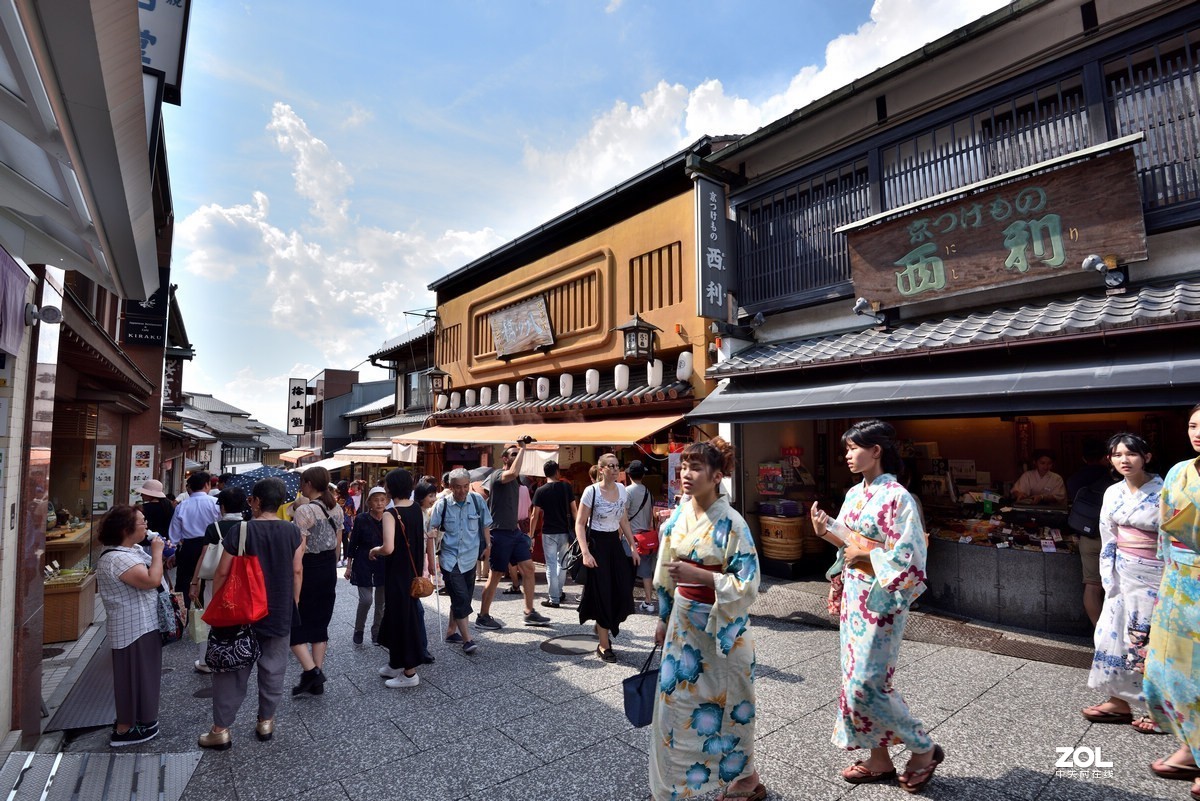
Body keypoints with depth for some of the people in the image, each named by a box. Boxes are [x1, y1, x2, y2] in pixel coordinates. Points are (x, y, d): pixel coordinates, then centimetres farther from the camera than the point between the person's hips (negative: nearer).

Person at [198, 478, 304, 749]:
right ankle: (266, 722, 24)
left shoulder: (239, 531, -13)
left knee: (232, 669, 12)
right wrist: (293, 602, 11)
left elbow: (222, 573, -9)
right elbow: (297, 571, -2)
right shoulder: (293, 532, -7)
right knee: (273, 668, 13)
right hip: (280, 613, 2)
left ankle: (221, 729, 18)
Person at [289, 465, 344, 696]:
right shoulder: (337, 509, 4)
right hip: (329, 569, 7)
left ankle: (311, 670, -1)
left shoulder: (304, 511, -17)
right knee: (320, 622, 14)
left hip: (308, 568, -7)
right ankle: (317, 680, 20)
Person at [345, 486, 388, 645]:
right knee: (366, 599, -7)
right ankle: (358, 630, 19)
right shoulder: (361, 519, -9)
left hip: (384, 565, 3)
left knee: (381, 601, 8)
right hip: (364, 564, -2)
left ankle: (377, 632, 27)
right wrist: (349, 566, 0)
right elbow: (352, 543, -2)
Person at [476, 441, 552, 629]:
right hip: (499, 533, -8)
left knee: (528, 569, 6)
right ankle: (483, 617, 16)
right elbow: (512, 473, -36)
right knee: (496, 575, 1)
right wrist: (522, 449, -27)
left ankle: (530, 613, 15)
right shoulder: (497, 475, -11)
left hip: (514, 531, 8)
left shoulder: (515, 480, 15)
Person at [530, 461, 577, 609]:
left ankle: (554, 599, 7)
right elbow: (574, 510, -2)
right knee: (561, 562, 19)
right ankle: (558, 593, 30)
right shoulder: (566, 486, -2)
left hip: (549, 532, -2)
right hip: (565, 531, 2)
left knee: (551, 565, 4)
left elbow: (535, 516, -7)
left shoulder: (541, 491, -6)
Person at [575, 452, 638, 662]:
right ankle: (603, 645, 15)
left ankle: (603, 628, 32)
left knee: (623, 592, 6)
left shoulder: (621, 489, 4)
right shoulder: (591, 491, -14)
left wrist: (632, 546, 11)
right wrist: (585, 552, -21)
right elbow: (580, 524, -12)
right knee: (602, 594, 0)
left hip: (615, 543, 6)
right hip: (597, 543, -6)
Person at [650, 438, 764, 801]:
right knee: (676, 700, 15)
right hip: (684, 621, 6)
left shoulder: (731, 523, -18)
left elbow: (748, 584, -18)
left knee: (724, 703, 11)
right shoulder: (678, 517, -1)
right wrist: (664, 618, 15)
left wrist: (697, 574, -28)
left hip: (722, 626, -5)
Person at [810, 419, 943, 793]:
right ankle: (879, 759, 29)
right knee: (856, 678, 13)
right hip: (855, 595, 8)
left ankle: (924, 749, 21)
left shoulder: (897, 497, -17)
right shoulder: (854, 494, 7)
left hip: (881, 599, -8)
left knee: (867, 684, -3)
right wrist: (825, 532, -1)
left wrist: (866, 556, -18)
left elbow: (909, 557, -20)